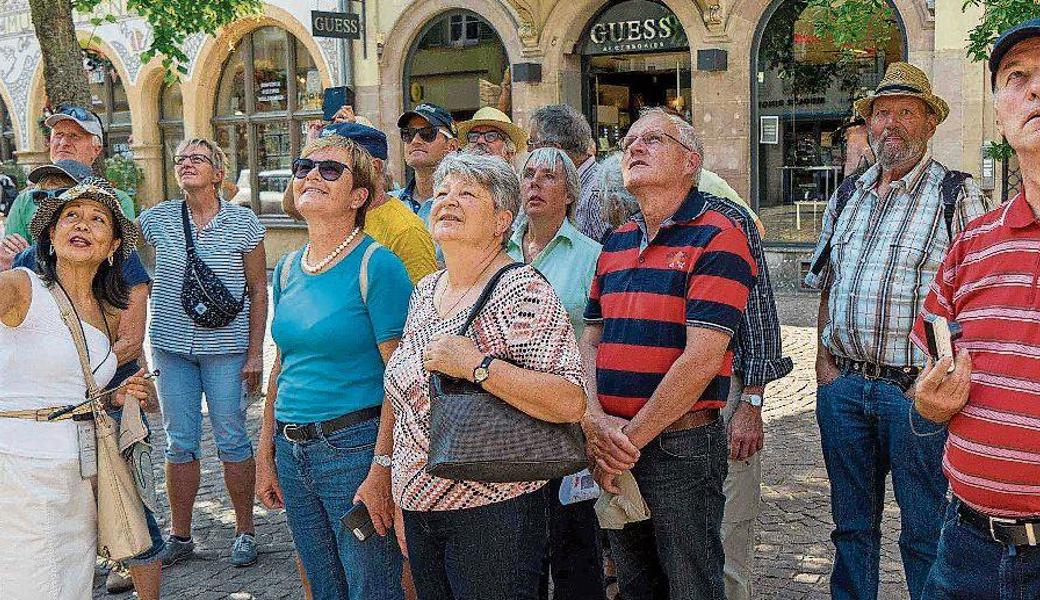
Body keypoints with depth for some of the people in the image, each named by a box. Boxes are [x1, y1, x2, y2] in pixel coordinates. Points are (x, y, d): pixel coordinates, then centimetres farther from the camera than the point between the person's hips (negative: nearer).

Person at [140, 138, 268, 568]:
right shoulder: (158, 218, 2)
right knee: (180, 442, 9)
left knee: (231, 439, 3)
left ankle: (244, 533, 16)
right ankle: (179, 536, 20)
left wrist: (255, 353, -5)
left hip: (226, 347, -3)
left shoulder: (243, 222, -3)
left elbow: (258, 290, -1)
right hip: (171, 346, 3)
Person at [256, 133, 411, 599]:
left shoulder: (376, 264, -12)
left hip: (354, 447, -7)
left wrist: (382, 470, -20)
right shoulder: (288, 269, 9)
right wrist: (265, 455, 14)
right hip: (293, 452, 7)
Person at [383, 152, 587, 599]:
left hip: (492, 511, -7)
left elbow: (570, 403, -22)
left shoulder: (522, 291, -14)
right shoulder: (424, 291, 10)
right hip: (419, 509, 7)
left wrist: (476, 366, -27)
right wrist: (401, 499, 18)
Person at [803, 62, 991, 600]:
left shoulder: (957, 196, -3)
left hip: (916, 391, -5)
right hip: (843, 387, 5)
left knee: (925, 536, 4)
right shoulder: (846, 197, 13)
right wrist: (824, 358, 7)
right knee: (852, 525, 16)